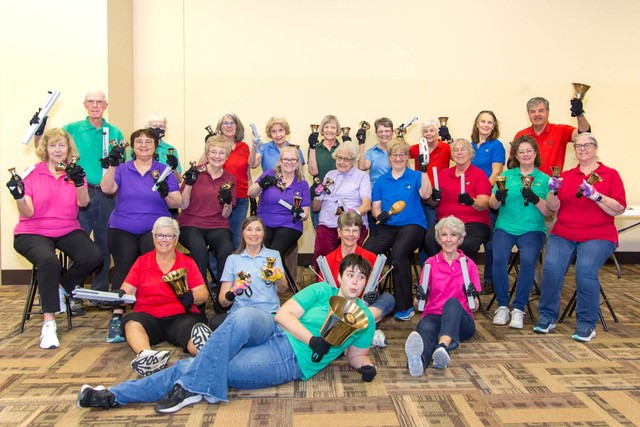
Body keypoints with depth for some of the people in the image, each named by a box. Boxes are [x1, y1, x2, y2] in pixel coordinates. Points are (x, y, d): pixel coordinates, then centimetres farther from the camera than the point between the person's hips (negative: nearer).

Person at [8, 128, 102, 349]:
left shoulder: (74, 172, 5)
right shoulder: (32, 174, -1)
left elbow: (83, 202, -14)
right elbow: (28, 213, -8)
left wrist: (79, 183, -33)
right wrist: (19, 197, -28)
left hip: (68, 231, 3)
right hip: (33, 232, -2)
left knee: (94, 257, -25)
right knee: (49, 261, -34)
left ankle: (65, 287, 7)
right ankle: (49, 323, -25)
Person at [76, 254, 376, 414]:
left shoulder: (365, 317, 13)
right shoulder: (322, 290, 12)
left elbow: (356, 355, 17)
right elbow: (283, 315, 3)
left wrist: (366, 366, -5)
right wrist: (312, 340, -11)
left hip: (291, 361, -2)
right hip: (273, 332, 2)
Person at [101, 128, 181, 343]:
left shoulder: (164, 170, 10)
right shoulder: (123, 169, 13)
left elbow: (177, 203, 2)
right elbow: (107, 189, -6)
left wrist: (166, 194, -19)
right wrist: (112, 166, -18)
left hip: (154, 228, -1)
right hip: (122, 229, 1)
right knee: (123, 266, -24)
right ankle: (117, 317, -23)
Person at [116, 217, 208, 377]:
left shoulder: (187, 263, 15)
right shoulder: (142, 262, 18)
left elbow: (203, 294, 6)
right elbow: (126, 290, 10)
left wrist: (191, 297, -16)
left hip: (181, 316, -1)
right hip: (149, 316, 1)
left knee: (194, 327, -35)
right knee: (132, 322, -33)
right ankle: (145, 355, -60)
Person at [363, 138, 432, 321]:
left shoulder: (415, 177, 8)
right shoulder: (381, 180, 18)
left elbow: (425, 194, -11)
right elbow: (375, 206, 14)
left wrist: (424, 170, -22)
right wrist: (379, 214, -9)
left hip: (412, 224, -3)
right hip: (387, 225, 3)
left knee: (398, 253, -33)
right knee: (367, 252, -25)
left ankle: (404, 307, -18)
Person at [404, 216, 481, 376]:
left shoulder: (469, 265, 11)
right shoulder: (430, 263, 12)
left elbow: (475, 308, 8)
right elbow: (418, 306, 8)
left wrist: (473, 297, -15)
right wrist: (419, 298, -16)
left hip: (460, 321, 0)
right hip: (433, 315, 0)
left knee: (452, 302, -35)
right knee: (425, 329, -37)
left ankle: (443, 347, -61)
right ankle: (417, 358, -70)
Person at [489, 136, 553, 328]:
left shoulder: (544, 179, 10)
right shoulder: (507, 175, 14)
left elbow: (549, 213, 3)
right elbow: (492, 205, 7)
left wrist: (535, 199, -14)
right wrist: (498, 197, -16)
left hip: (532, 228, -1)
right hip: (505, 227, 1)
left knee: (528, 260, -30)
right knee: (499, 258, -28)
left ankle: (519, 308, -13)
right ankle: (502, 306, -9)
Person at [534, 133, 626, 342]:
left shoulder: (610, 174, 7)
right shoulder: (565, 176, 14)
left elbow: (619, 209, -4)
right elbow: (553, 208, 7)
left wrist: (594, 195, -16)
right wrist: (553, 191, -12)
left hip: (598, 236, -2)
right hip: (563, 234, 2)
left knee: (585, 270, -29)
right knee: (551, 267, -24)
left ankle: (587, 323, -10)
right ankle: (547, 316, -5)